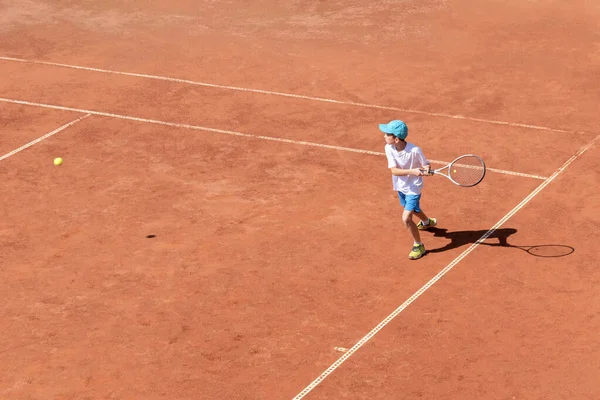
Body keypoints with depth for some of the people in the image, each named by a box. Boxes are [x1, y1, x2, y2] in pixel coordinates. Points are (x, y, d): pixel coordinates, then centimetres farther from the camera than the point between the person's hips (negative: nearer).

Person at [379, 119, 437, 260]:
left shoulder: (414, 150, -30)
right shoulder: (389, 148, -20)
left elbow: (426, 165, -15)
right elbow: (394, 170, -25)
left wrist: (426, 170, -38)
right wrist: (412, 171, -39)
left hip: (413, 188, -6)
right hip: (400, 186, 6)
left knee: (406, 219, -15)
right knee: (414, 210, 31)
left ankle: (418, 246, 9)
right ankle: (427, 222, 65)